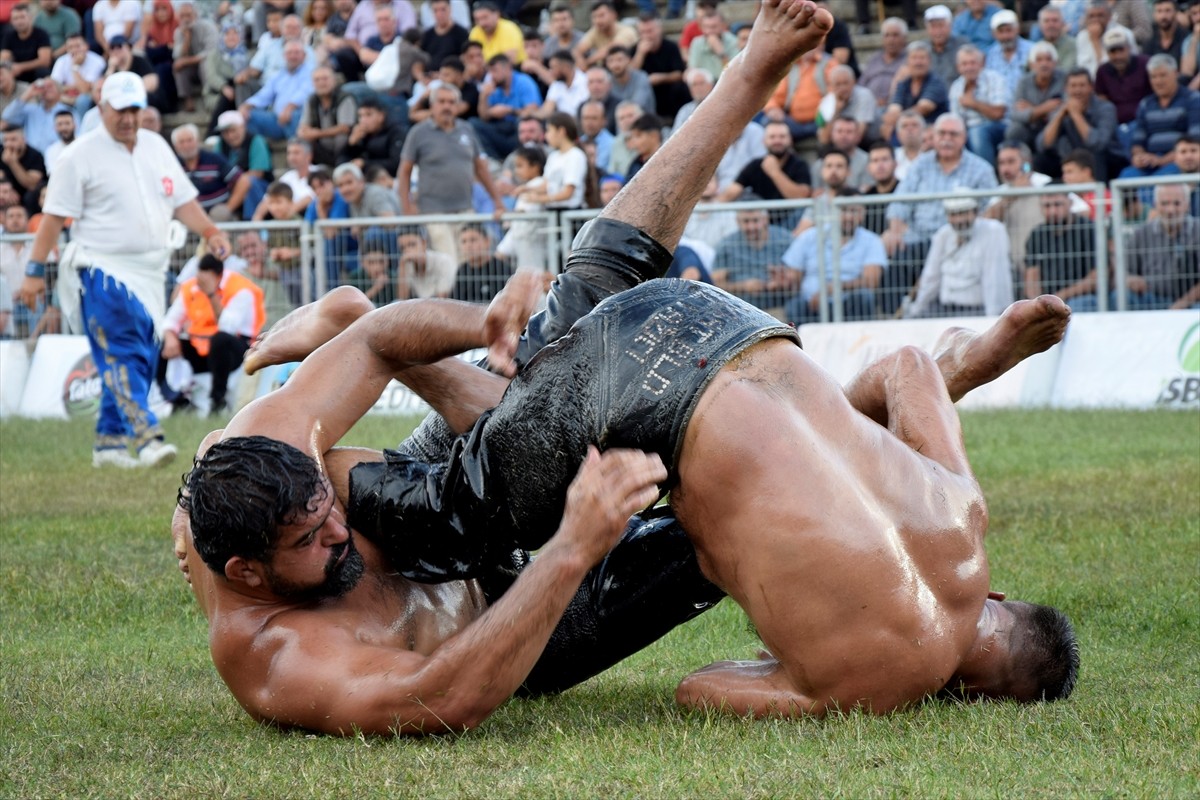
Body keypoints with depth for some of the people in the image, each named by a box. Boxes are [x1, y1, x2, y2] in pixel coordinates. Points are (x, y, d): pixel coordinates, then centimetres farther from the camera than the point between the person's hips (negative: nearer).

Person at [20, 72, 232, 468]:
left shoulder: (156, 146, 14)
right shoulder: (81, 155, -4)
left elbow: (182, 200, 17)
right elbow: (54, 215, -5)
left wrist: (209, 231, -1)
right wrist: (35, 270, -9)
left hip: (149, 272, 7)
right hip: (104, 271, -7)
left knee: (140, 359, 7)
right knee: (124, 353, -17)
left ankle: (109, 442, 15)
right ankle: (146, 436, -26)